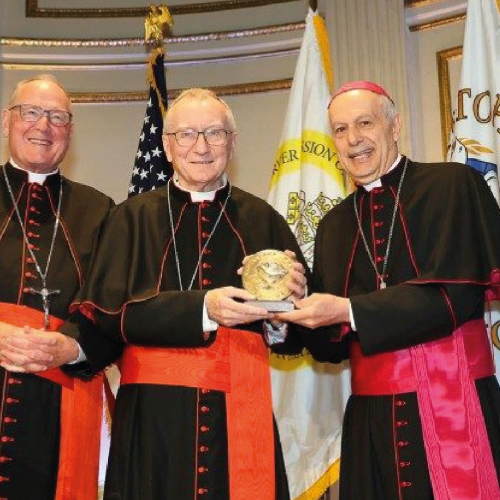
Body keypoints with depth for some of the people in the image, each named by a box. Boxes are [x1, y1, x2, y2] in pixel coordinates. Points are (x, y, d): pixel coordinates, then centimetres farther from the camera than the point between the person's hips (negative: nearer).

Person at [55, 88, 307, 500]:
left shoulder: (262, 219, 9)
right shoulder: (134, 217, 7)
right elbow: (109, 310, -8)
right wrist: (203, 308, -21)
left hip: (240, 412, 1)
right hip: (153, 413, -1)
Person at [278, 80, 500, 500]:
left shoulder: (452, 185, -2)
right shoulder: (334, 224, 12)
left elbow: (454, 292, -14)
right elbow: (331, 347, 9)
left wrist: (349, 312, -17)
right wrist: (295, 304, -11)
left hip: (454, 407, -4)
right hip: (371, 418, 4)